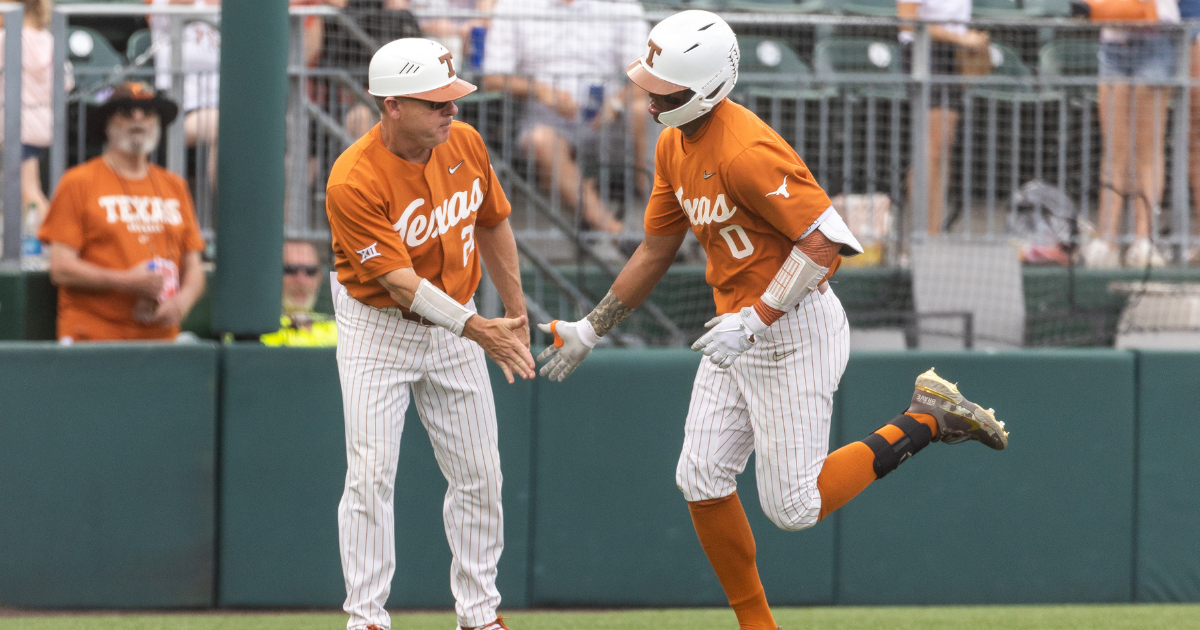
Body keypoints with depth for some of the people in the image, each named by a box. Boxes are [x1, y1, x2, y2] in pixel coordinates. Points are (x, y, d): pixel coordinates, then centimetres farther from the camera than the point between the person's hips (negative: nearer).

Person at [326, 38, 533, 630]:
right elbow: (398, 281, -29)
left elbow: (492, 226, 8)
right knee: (371, 476, -9)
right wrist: (477, 330, -38)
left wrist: (516, 315, 12)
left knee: (479, 476, 7)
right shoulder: (354, 181, -27)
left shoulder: (465, 143, -8)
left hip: (455, 323, 5)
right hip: (377, 330, -5)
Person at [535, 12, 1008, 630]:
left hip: (794, 331, -9)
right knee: (701, 480, 5)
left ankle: (927, 420, 7)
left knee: (792, 507, -5)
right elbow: (655, 250, 16)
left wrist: (755, 321, -30)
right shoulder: (674, 146, 6)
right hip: (739, 327, 9)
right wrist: (590, 329, 15)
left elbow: (826, 240, -29)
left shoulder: (745, 152, -25)